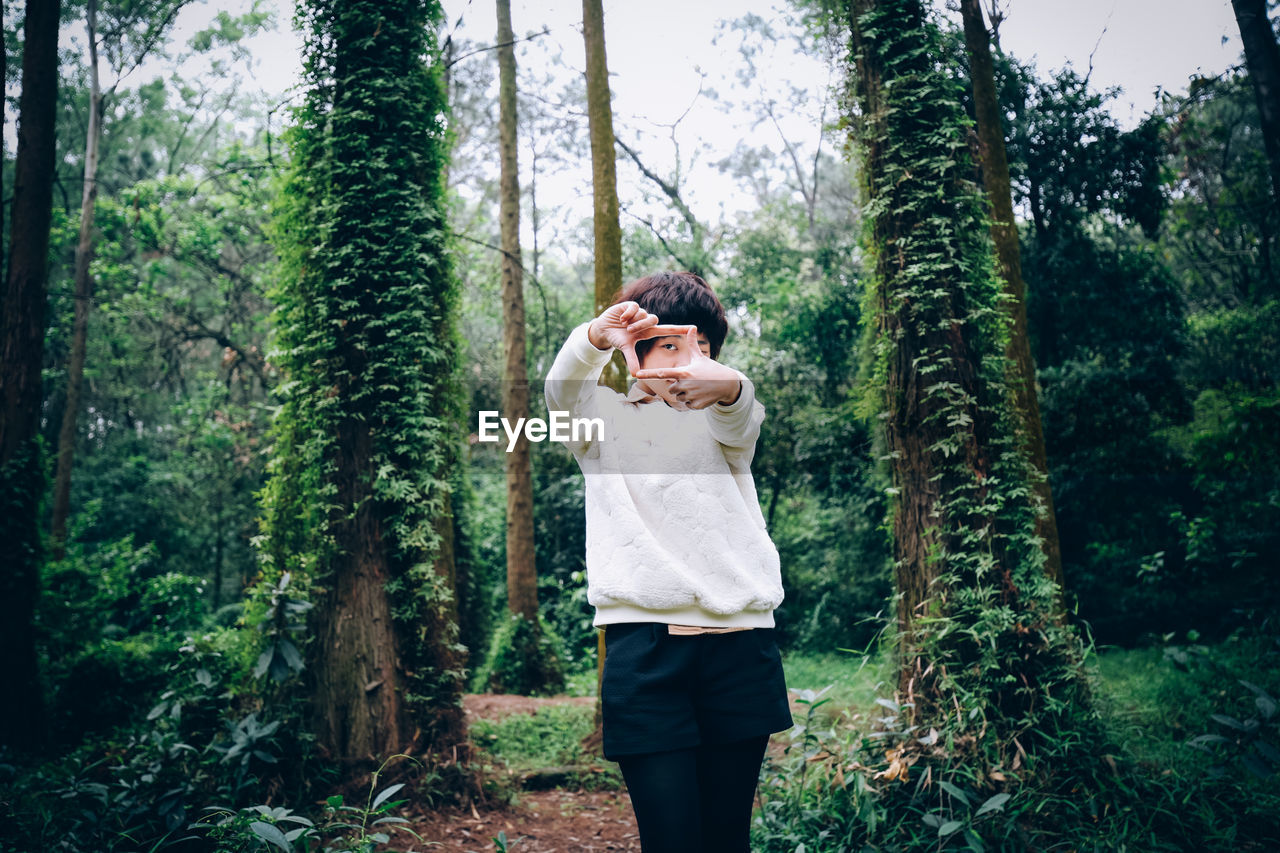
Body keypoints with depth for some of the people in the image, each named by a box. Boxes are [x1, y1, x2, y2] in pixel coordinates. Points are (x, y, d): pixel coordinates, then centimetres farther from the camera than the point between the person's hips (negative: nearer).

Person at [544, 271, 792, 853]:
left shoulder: (725, 425, 16)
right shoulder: (604, 420, 14)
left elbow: (739, 417, -9)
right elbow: (561, 386, -8)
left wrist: (725, 384, -34)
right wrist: (596, 336, -32)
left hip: (740, 645, 2)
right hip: (643, 647, -1)